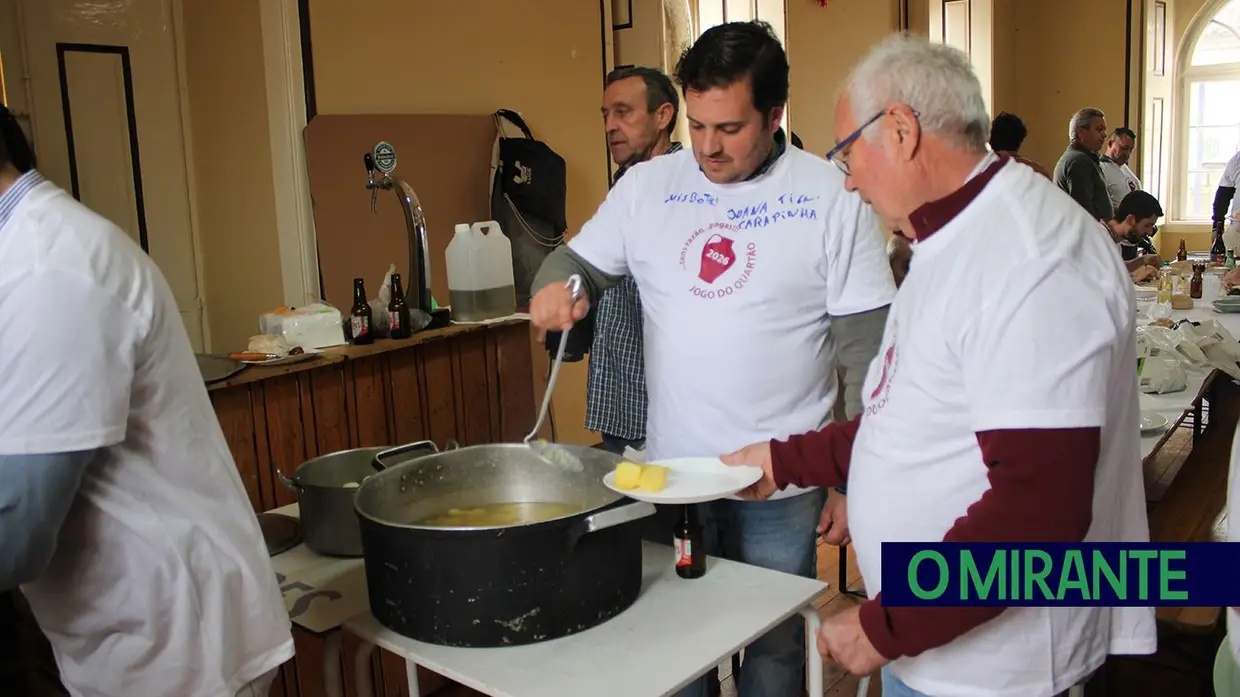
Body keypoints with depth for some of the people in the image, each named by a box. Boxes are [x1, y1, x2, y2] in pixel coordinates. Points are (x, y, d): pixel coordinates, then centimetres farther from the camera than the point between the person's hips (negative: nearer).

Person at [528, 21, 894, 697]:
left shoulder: (831, 197, -9)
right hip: (670, 471, 3)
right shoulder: (648, 185, 1)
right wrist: (555, 283, -14)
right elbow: (580, 259, 11)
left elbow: (866, 351, -6)